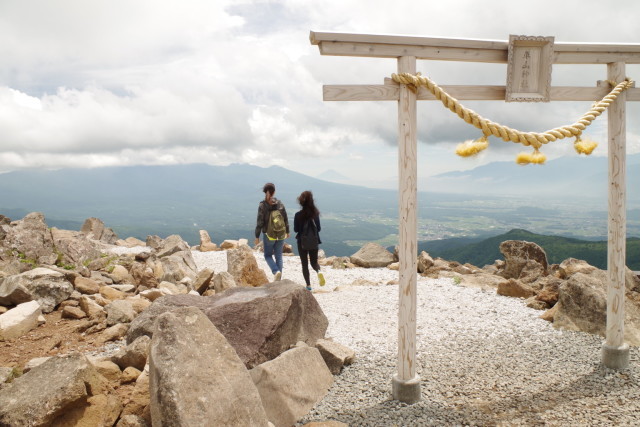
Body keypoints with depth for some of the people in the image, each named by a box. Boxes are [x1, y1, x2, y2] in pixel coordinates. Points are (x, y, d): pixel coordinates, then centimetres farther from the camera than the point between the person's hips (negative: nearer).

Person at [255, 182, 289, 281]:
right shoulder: (280, 203, -1)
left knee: (268, 255, 14)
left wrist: (257, 236, -4)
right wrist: (287, 231, 18)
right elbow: (286, 219, 5)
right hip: (281, 235, 3)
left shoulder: (262, 205, -11)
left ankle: (276, 271, -9)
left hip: (268, 234, -3)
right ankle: (278, 278, 15)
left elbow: (259, 222, -11)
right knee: (278, 256, 13)